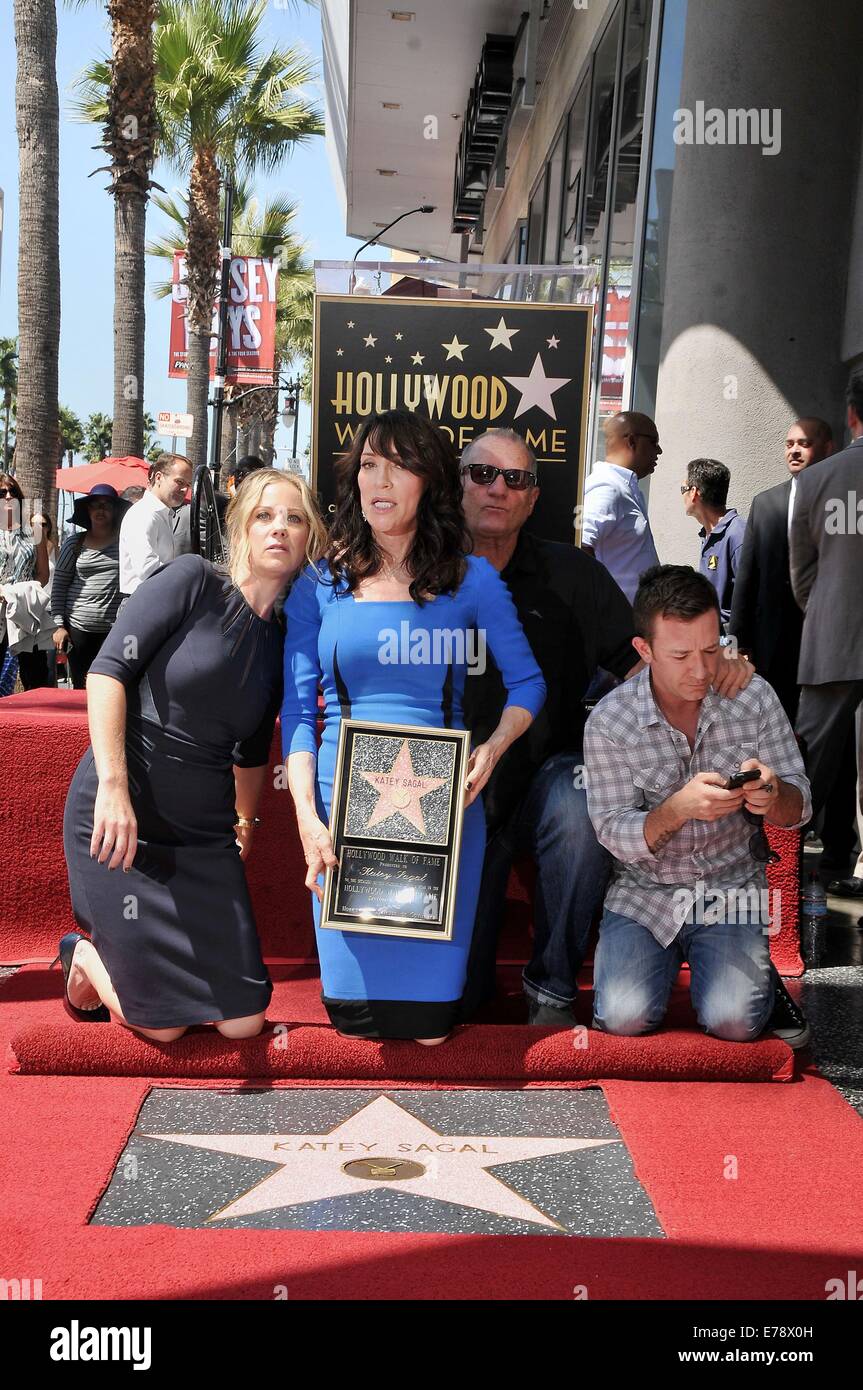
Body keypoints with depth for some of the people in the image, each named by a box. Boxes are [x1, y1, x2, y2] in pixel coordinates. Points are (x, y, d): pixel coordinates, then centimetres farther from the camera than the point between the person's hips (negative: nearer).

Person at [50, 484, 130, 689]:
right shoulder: (75, 544, 10)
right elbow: (59, 585, 10)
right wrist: (59, 625, 3)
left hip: (115, 630, -2)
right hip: (78, 628, 2)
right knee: (81, 688, 5)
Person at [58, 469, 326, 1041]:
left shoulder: (281, 645, 8)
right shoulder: (194, 580, -9)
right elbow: (109, 668, -16)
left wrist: (246, 822, 21)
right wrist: (113, 784, -24)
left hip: (205, 836, 6)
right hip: (122, 821, -5)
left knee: (244, 1023, 4)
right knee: (163, 1026, 1)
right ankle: (85, 957, 30)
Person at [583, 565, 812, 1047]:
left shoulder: (754, 696, -7)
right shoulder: (609, 722, -11)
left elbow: (799, 809, -4)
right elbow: (615, 835, -12)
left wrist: (773, 795, -29)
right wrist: (679, 808, -33)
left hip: (734, 889, 0)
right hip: (646, 892, 1)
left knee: (734, 1022, -22)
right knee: (624, 1018, -18)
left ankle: (759, 975, 13)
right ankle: (664, 961, 15)